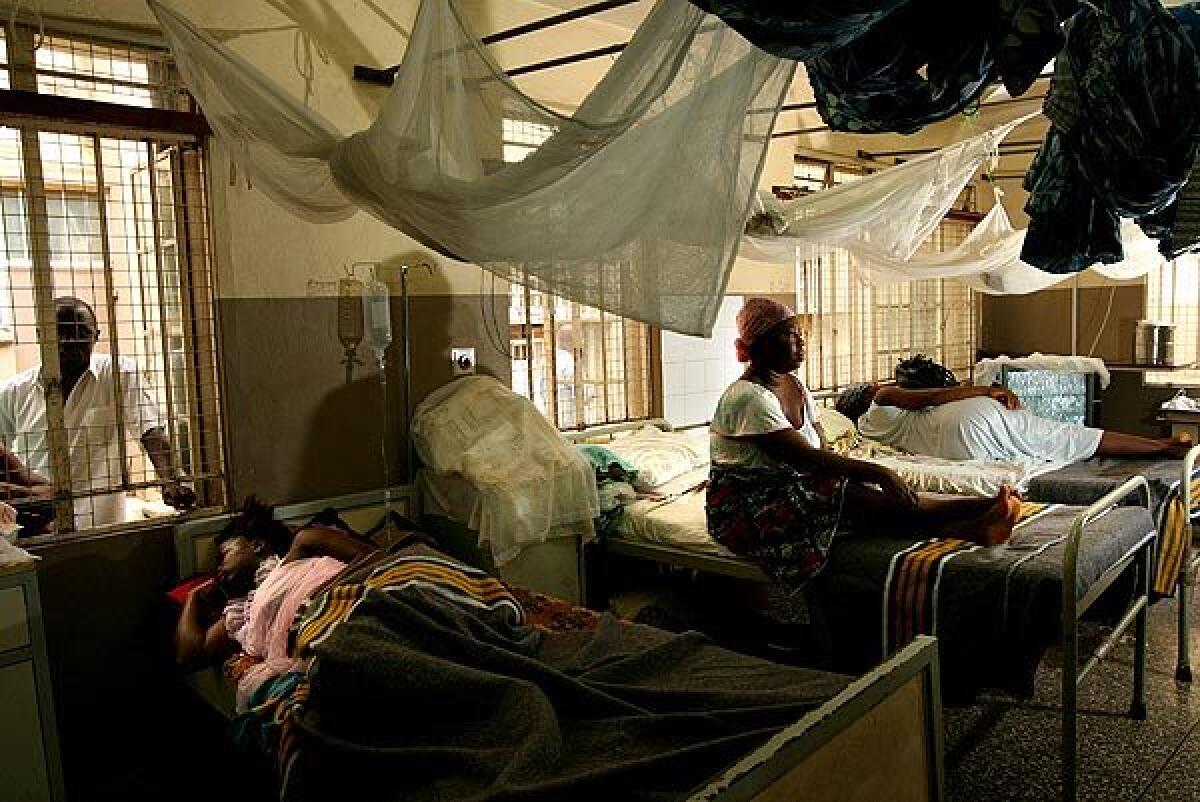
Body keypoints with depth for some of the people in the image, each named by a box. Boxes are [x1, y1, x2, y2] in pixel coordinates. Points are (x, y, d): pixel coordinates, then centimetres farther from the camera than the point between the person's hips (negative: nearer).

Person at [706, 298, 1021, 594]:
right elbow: (806, 457, -27)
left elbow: (822, 449, 5)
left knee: (871, 495, -18)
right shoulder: (748, 397, -21)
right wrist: (879, 473, -28)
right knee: (859, 498, -25)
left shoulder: (792, 386, 10)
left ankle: (971, 528, -30)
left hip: (791, 487, 9)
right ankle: (986, 506, -27)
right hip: (745, 506, -9)